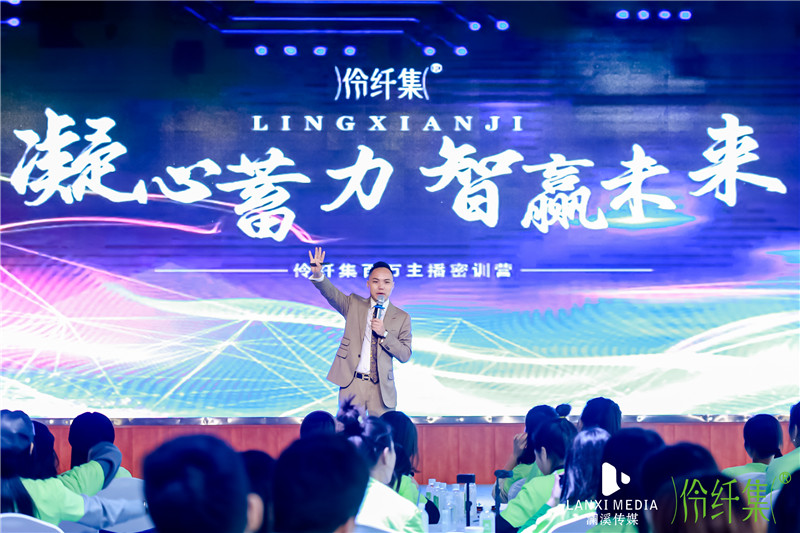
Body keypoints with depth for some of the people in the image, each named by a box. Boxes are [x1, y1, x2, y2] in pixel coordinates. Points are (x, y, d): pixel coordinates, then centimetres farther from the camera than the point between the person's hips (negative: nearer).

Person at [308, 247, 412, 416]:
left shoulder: (402, 317, 7)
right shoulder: (354, 304, 9)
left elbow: (405, 355, 3)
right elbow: (331, 293, -6)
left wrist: (384, 334, -12)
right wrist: (317, 274, -27)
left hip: (381, 387, 0)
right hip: (352, 383, 0)